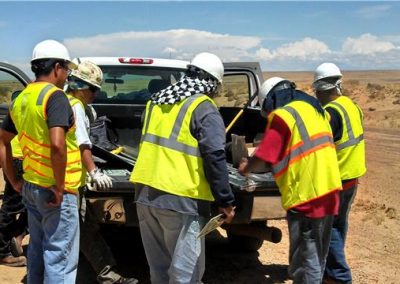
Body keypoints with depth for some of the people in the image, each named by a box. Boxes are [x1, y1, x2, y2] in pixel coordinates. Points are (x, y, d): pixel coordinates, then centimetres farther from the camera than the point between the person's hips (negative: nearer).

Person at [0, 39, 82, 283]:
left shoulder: (22, 98, 10)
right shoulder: (55, 95, -15)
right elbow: (57, 144, -29)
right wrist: (60, 186, -19)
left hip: (31, 187, 9)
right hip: (55, 192, -8)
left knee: (38, 251, 21)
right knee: (60, 258, -1)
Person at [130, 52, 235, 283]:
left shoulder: (157, 101, 14)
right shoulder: (204, 109, -8)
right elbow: (214, 158, -16)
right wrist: (226, 201, -10)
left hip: (146, 194, 7)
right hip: (181, 199, -7)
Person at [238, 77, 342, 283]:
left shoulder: (282, 115, -9)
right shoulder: (313, 109, 17)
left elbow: (264, 156, -11)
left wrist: (245, 168, 9)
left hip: (306, 196, -9)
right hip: (328, 191, 9)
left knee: (304, 262, 0)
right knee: (316, 257, 20)